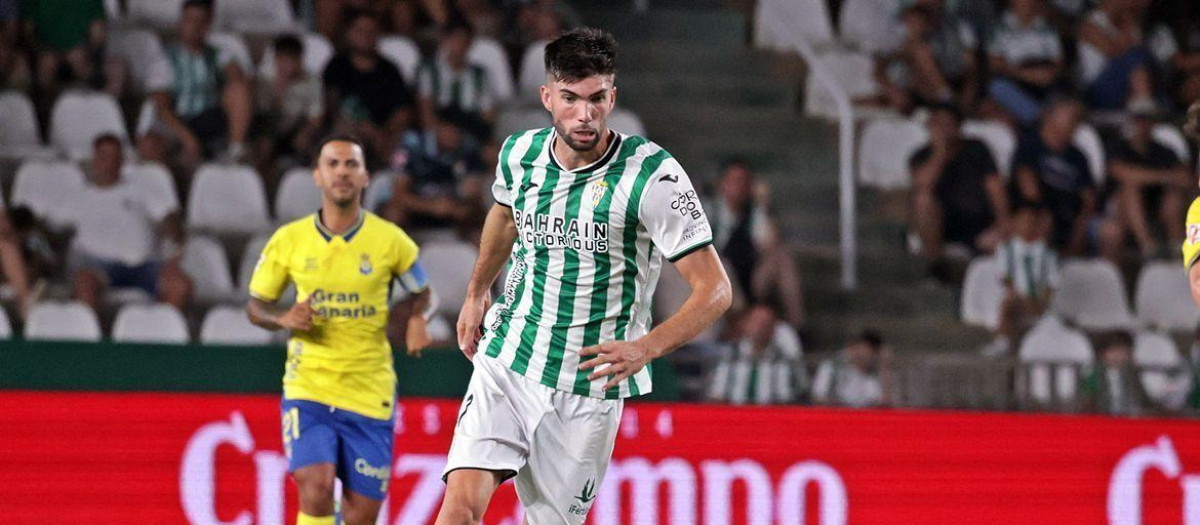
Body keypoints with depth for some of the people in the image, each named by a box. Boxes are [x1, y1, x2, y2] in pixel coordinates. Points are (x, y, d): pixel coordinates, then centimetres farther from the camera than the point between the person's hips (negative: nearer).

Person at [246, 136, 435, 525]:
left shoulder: (390, 240, 0)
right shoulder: (289, 240, 0)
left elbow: (419, 291, 16)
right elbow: (255, 305, 10)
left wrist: (415, 322, -6)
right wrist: (284, 318, -12)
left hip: (370, 393, 1)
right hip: (308, 386, -1)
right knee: (316, 487, -23)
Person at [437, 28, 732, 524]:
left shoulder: (654, 175, -15)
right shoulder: (520, 153, 0)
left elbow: (714, 290, -14)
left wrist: (645, 348, -28)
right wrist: (475, 293, 32)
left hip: (589, 386, -2)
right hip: (506, 364, 2)